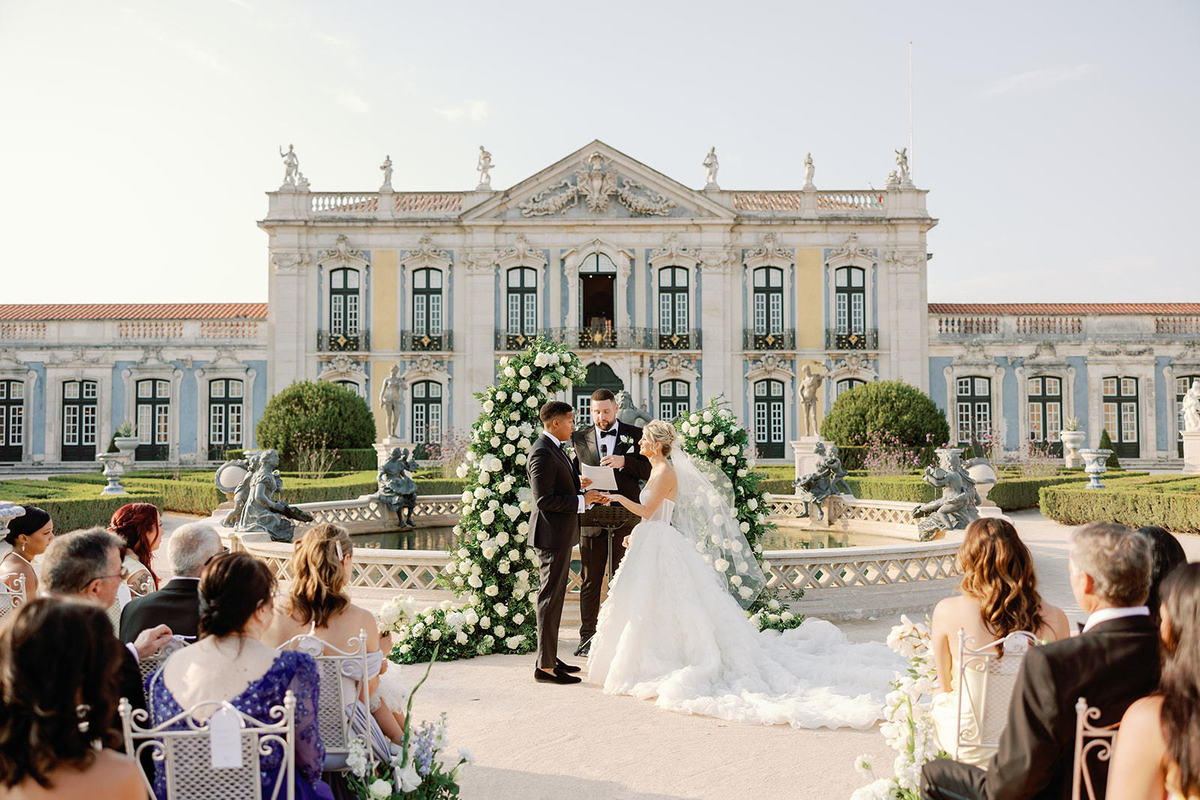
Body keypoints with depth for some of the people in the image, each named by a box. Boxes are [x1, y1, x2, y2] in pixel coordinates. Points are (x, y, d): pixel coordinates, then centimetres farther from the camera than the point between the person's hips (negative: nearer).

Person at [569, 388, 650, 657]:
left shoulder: (635, 435, 4)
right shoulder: (579, 437, 9)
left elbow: (650, 470, -2)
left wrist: (624, 461, -18)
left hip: (624, 517, -1)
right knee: (589, 581, 7)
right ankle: (587, 638, 16)